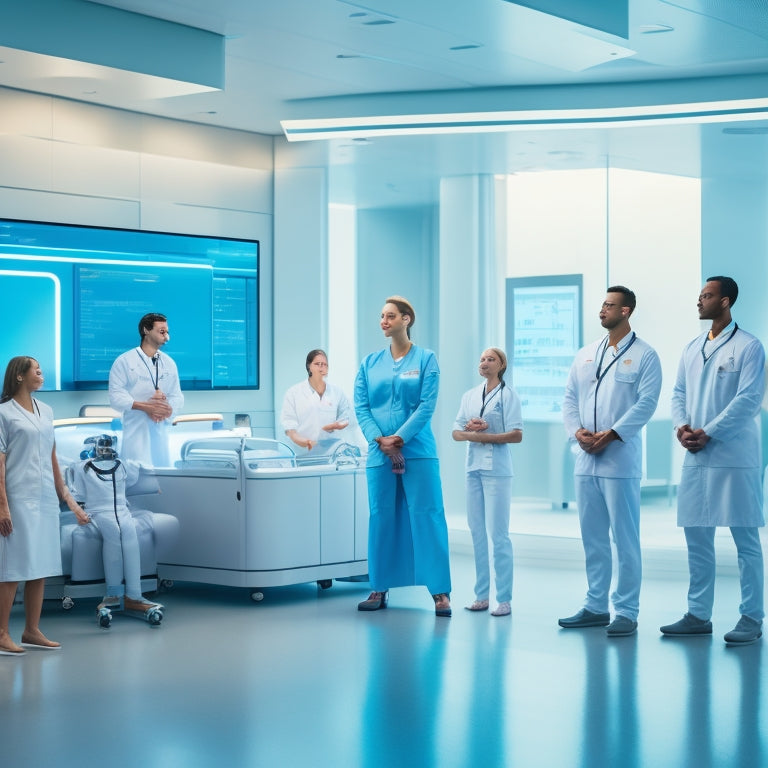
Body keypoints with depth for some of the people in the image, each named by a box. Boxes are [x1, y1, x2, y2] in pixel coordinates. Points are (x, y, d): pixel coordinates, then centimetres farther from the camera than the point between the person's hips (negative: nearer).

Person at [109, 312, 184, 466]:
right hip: (136, 431, -4)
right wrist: (146, 407, -19)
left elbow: (178, 397, 10)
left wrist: (167, 409, -13)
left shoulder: (169, 363, 12)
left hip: (160, 431, 4)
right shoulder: (125, 361, -1)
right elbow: (116, 397, -7)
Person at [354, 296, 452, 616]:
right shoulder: (370, 362, 10)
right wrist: (380, 440, -11)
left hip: (417, 451, -3)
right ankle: (379, 589, 15)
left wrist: (399, 439, -14)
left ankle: (440, 592, -3)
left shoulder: (426, 359, 1)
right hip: (379, 453, 3)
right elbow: (361, 406, 3)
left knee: (427, 517, -5)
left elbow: (427, 406, -7)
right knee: (381, 518, 7)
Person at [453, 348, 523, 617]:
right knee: (477, 532, 6)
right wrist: (471, 430, -10)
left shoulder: (507, 395, -3)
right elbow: (456, 432, 11)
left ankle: (504, 599, -3)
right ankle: (481, 595, 12)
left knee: (498, 534, -6)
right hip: (474, 467, 6)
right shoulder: (469, 396, 13)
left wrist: (481, 435, -12)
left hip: (497, 470, -6)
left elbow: (517, 435, -10)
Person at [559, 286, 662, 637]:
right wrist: (577, 430, -5)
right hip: (586, 460, 6)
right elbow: (570, 397, 13)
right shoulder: (585, 354, 16)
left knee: (625, 539, -4)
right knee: (592, 537, 11)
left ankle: (626, 612, 1)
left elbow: (646, 403, -11)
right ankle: (596, 606, 19)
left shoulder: (644, 355, -1)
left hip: (620, 460, -6)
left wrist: (612, 434, -18)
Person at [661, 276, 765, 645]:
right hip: (695, 457, 7)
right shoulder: (692, 348, 15)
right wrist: (681, 426, -4)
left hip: (733, 457, -7)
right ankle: (698, 615, 17)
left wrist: (707, 433, -16)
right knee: (696, 537, 9)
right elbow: (679, 393, 16)